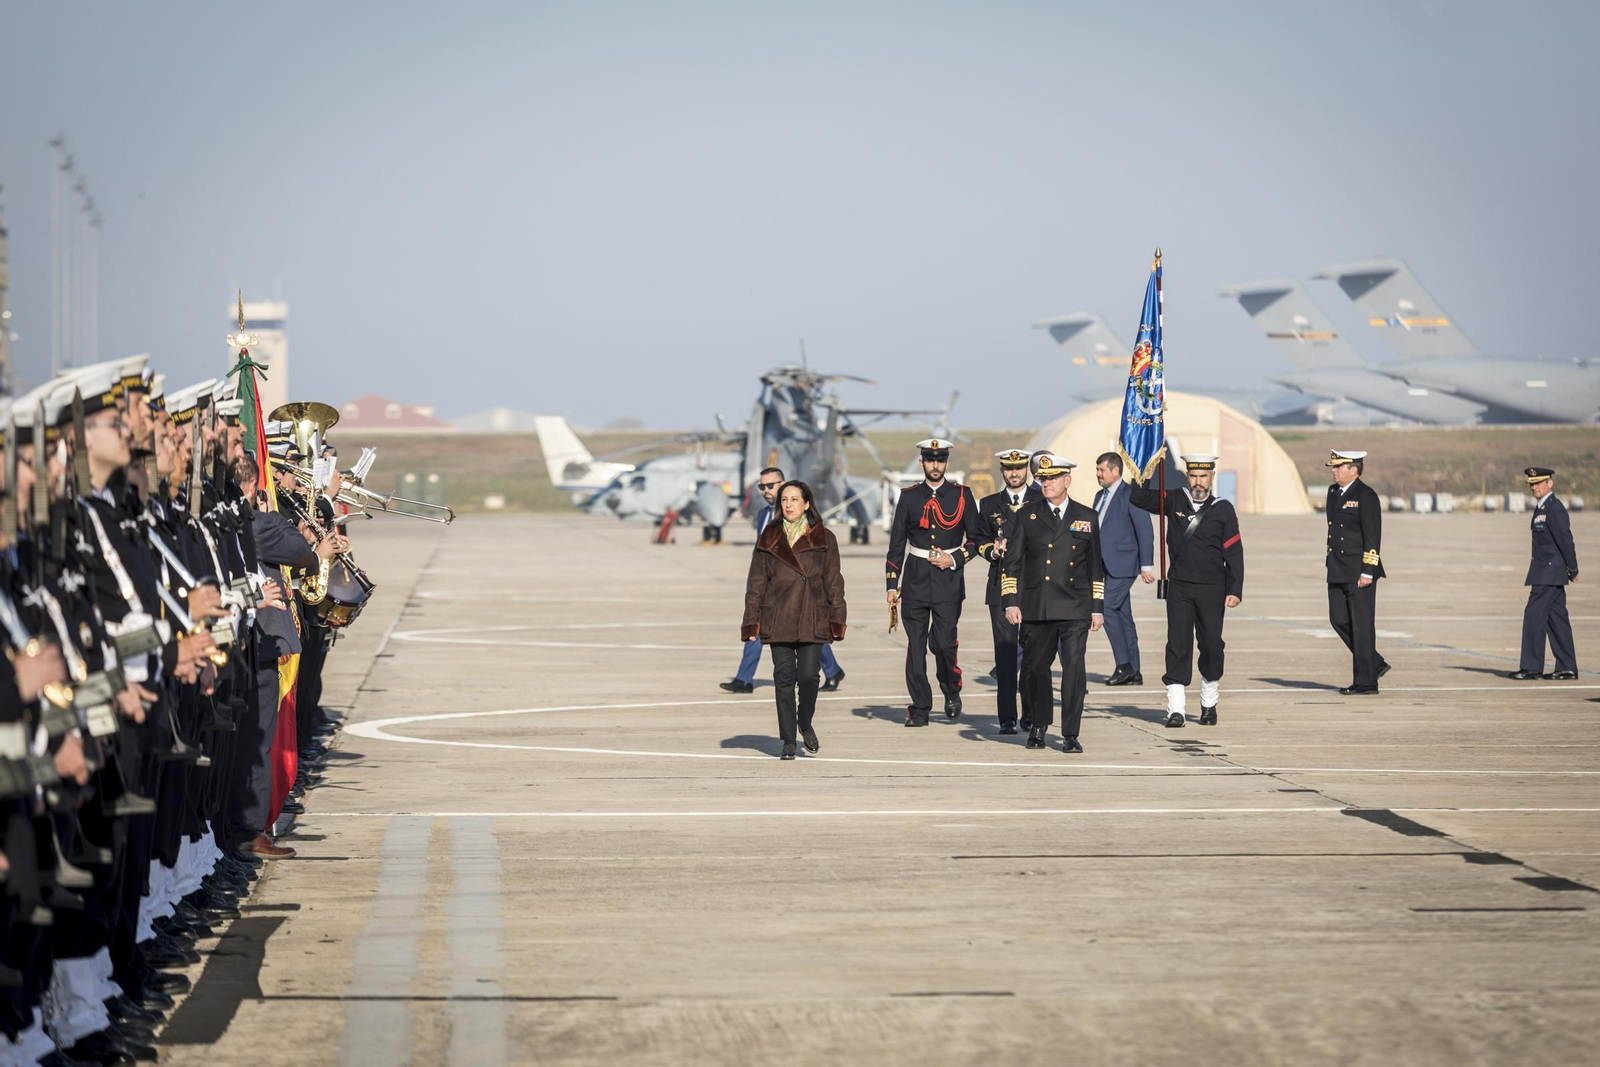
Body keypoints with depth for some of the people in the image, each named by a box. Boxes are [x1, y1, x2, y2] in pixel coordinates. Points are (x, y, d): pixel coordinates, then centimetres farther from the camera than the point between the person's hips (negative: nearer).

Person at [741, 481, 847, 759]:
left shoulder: (824, 539, 7)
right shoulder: (767, 539, 10)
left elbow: (834, 582, 6)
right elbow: (756, 583, 10)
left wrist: (837, 620, 0)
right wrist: (751, 621, 4)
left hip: (812, 619, -1)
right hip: (778, 619, 1)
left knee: (809, 675, -10)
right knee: (784, 677, -1)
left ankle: (805, 724, 17)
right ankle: (788, 740, 7)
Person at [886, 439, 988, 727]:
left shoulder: (962, 496, 4)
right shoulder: (909, 497, 7)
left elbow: (977, 537, 9)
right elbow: (896, 544, 9)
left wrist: (955, 559, -7)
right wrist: (892, 585, 4)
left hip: (949, 579, -1)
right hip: (915, 579, 1)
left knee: (943, 642, -10)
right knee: (916, 645, -1)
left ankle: (951, 690, 17)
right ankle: (919, 709, 4)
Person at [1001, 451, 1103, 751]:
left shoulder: (1087, 518, 10)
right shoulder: (1027, 516, 7)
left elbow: (1095, 567, 13)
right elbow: (1012, 562, 7)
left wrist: (1098, 608, 9)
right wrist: (1010, 602, -3)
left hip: (1075, 610, -1)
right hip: (1036, 610, 1)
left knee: (1074, 668, -9)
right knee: (1035, 669, 7)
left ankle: (1071, 733, -6)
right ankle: (1039, 726, 27)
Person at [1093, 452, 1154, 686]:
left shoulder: (1130, 495, -9)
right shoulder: (1100, 496, 16)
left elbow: (1144, 531, -11)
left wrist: (1146, 565, -14)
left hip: (1122, 564, -8)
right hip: (1105, 566, 8)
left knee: (1107, 607, -16)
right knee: (1123, 615, 8)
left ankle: (1124, 665, -10)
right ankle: (1133, 672, 10)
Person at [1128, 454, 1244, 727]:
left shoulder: (1223, 509, 1)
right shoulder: (1173, 502, 4)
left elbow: (1234, 552, 0)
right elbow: (1137, 498, 1)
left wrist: (1235, 590, -6)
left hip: (1211, 589, 0)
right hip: (1179, 588, 0)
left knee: (1212, 644, 6)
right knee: (1178, 644, -5)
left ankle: (1209, 704, 23)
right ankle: (1176, 709, -7)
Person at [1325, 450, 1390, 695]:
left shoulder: (1366, 496, -11)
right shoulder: (1333, 492, 13)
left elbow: (1372, 535, -15)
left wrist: (1367, 572, -19)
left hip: (1359, 573, -8)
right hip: (1337, 572, 8)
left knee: (1362, 625, -3)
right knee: (1339, 620, 8)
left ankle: (1365, 681, 4)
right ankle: (1375, 664, 21)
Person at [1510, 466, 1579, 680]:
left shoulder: (1555, 509, -15)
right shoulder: (1542, 508, 16)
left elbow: (1565, 540, -16)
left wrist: (1573, 570, -12)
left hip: (1550, 571, -10)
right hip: (1545, 572, 10)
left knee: (1534, 615, -10)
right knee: (1556, 618, 10)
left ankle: (1531, 666, -7)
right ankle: (1567, 668, 12)